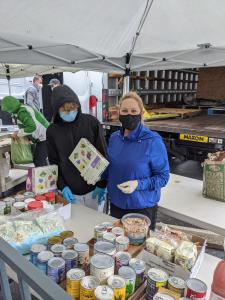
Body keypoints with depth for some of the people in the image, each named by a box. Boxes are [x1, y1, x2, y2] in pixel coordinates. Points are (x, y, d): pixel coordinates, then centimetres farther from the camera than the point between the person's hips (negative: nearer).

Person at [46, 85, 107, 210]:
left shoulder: (92, 123, -8)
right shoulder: (52, 130, -3)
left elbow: (103, 155, -5)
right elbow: (54, 163, 3)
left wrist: (102, 184, -7)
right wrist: (62, 186, -9)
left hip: (94, 188, -1)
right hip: (70, 191, 1)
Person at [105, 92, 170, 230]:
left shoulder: (153, 141, -18)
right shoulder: (114, 137, 0)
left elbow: (163, 177, -13)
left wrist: (138, 184, -26)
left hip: (142, 207, -5)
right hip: (116, 205, 5)